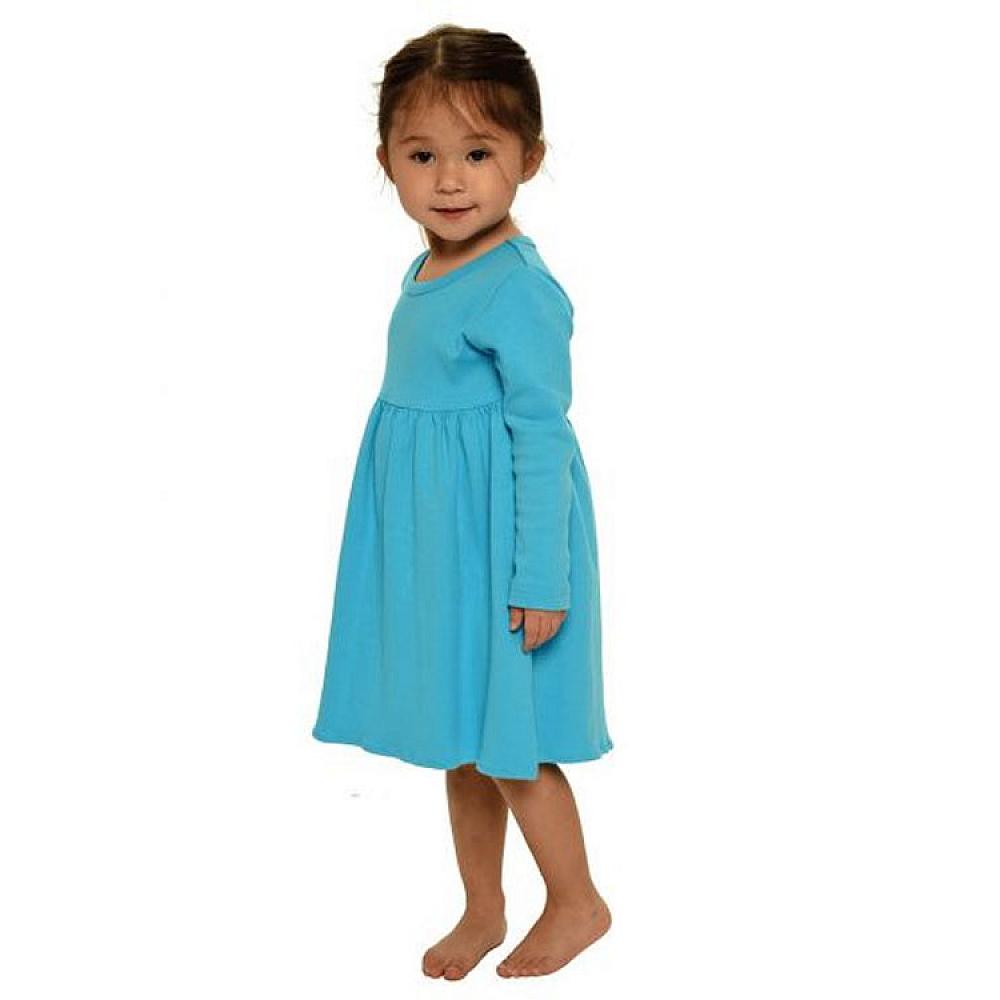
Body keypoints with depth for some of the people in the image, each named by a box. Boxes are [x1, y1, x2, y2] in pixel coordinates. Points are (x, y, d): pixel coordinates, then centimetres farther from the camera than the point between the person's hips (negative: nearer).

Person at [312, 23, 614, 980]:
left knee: (507, 741, 4)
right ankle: (483, 909, 34)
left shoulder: (518, 289, -19)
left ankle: (576, 902, 26)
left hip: (499, 543, -8)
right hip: (429, 545, 8)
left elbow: (541, 435, -19)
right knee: (458, 740, 17)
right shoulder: (425, 274, 7)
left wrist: (542, 579, -19)